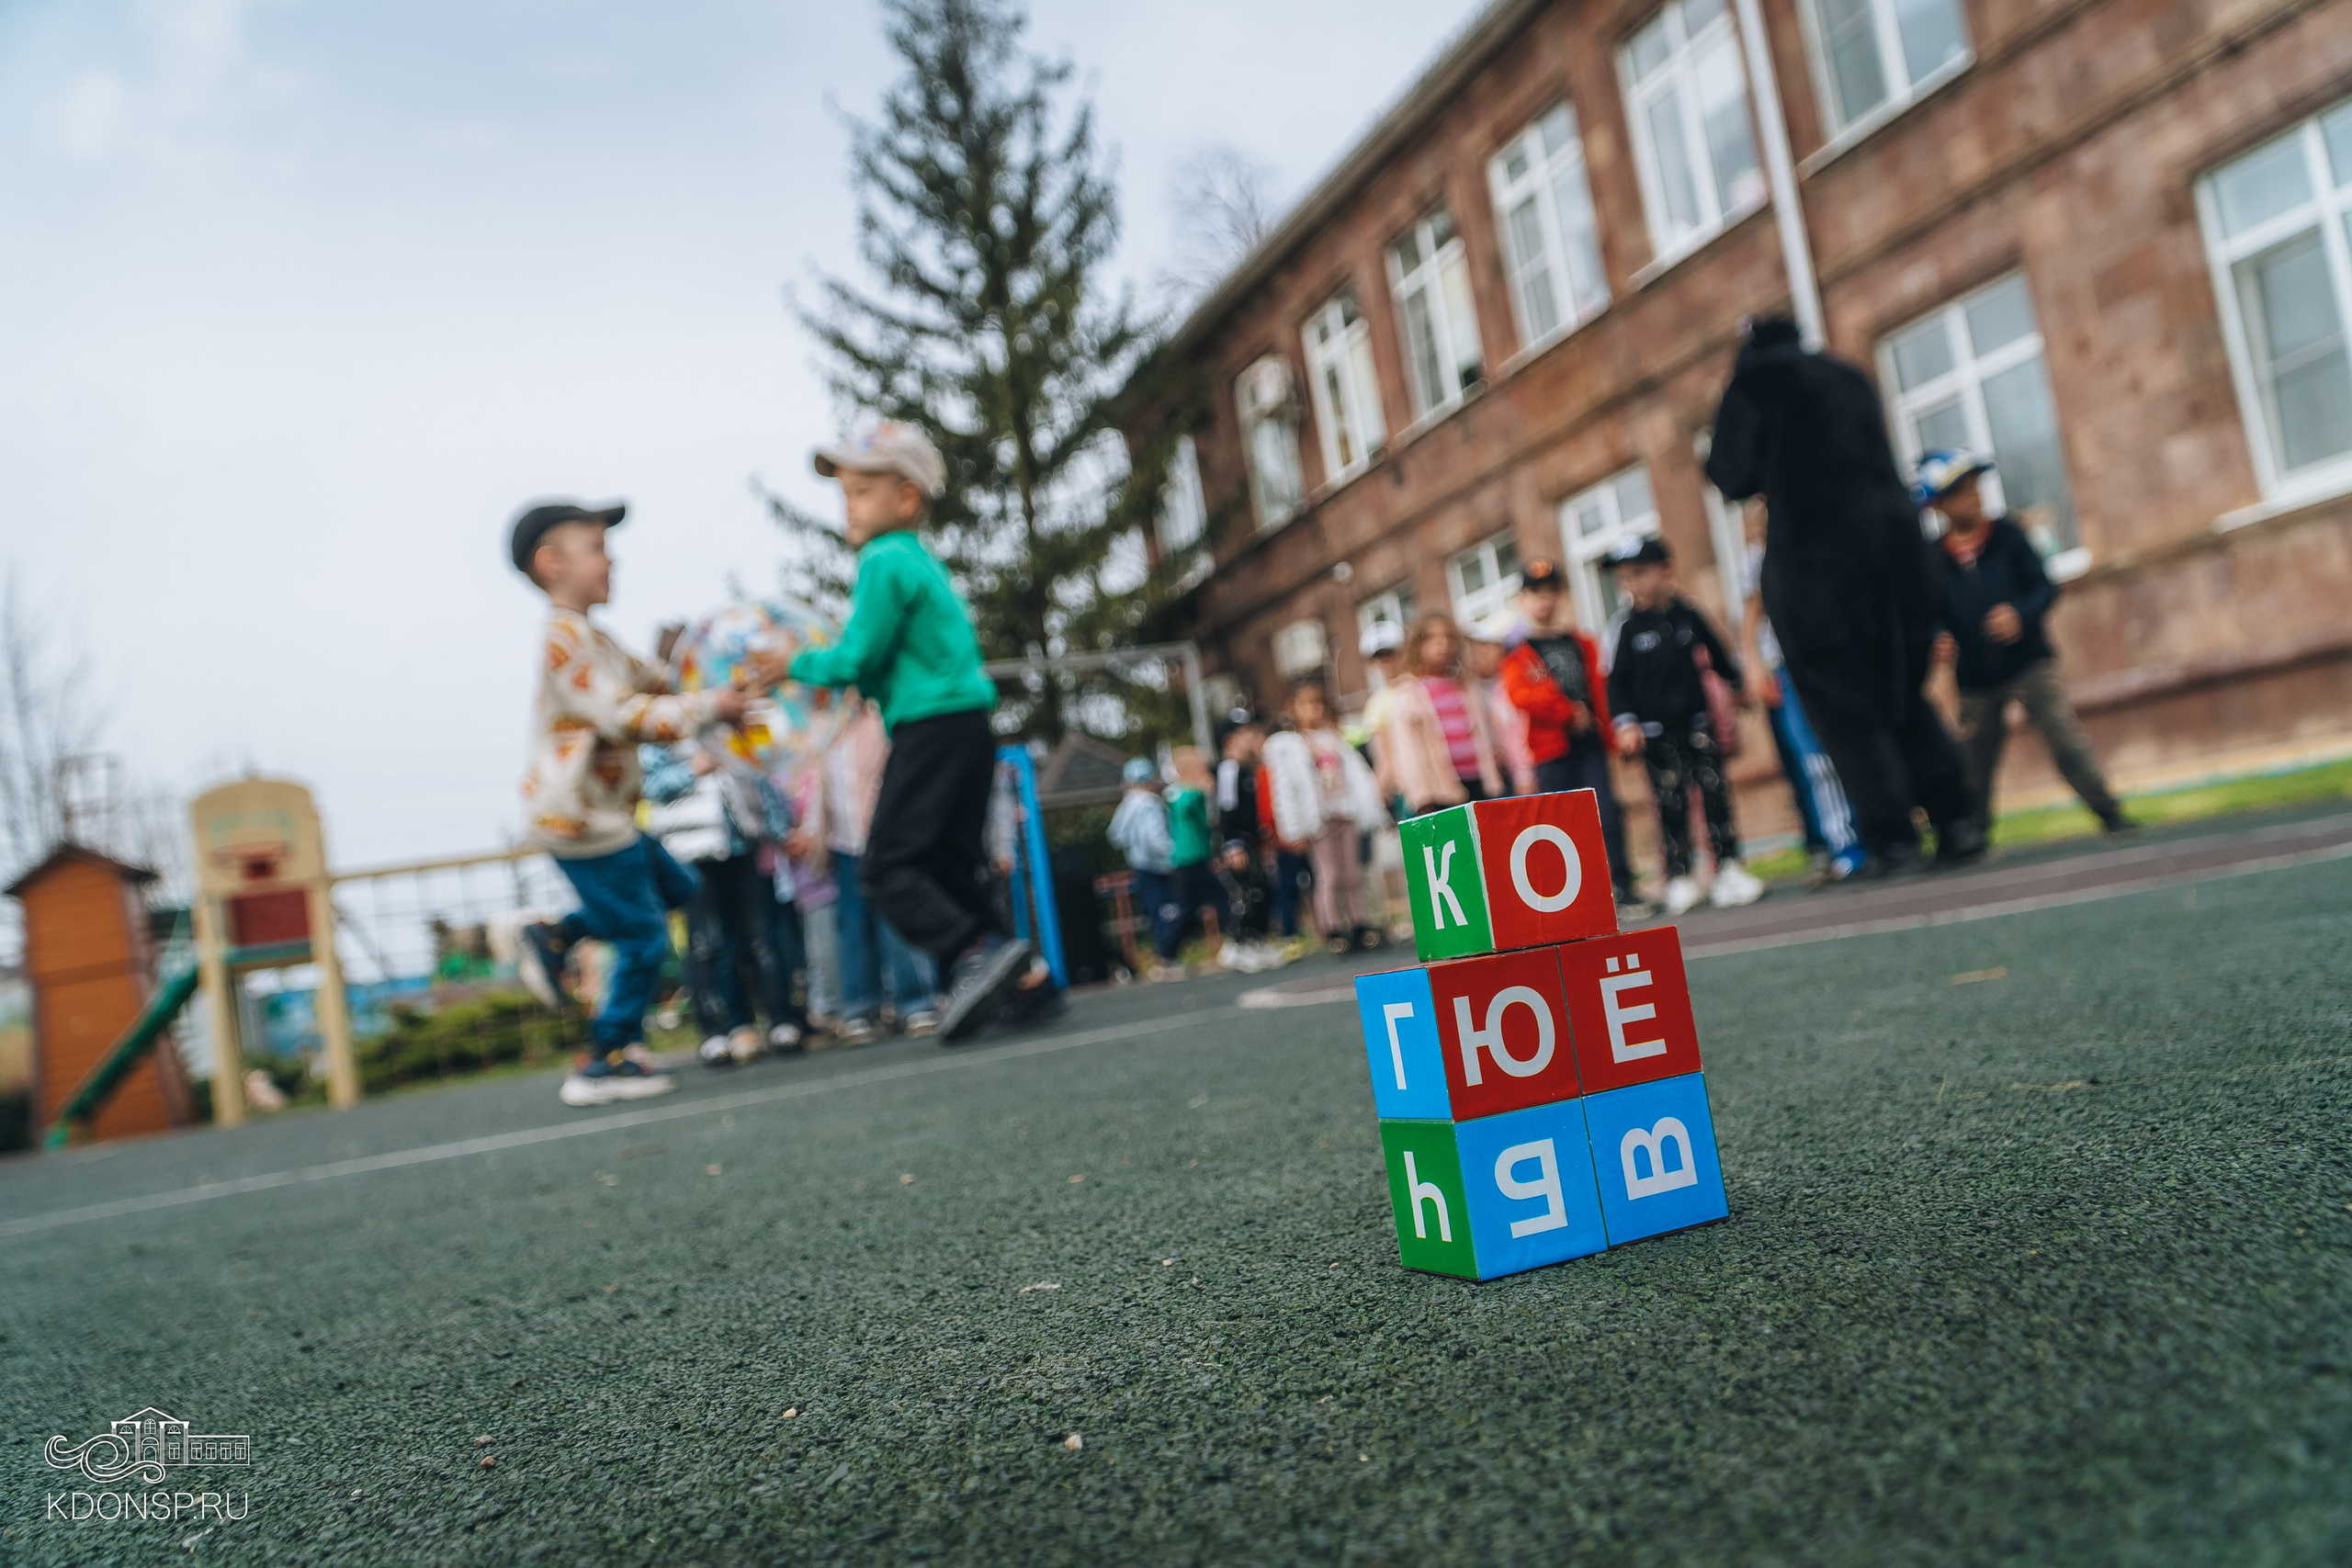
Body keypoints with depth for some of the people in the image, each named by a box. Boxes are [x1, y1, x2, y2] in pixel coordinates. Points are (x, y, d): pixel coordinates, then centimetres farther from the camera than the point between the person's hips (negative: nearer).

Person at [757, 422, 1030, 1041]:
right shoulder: (924, 560, 20)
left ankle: (977, 952, -20)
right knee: (954, 863, 12)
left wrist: (798, 663, 5)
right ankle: (1003, 972, 12)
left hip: (931, 728, -10)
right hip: (967, 726, 10)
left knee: (887, 867, -9)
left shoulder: (885, 560, -9)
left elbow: (858, 658, -11)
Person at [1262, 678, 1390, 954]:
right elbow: (1284, 790, -2)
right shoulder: (1283, 745, 3)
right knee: (1330, 874, -5)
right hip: (1317, 818, -4)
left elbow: (1357, 774, 13)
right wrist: (1294, 830, -8)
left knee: (1351, 873, 5)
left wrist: (1372, 812, 6)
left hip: (1345, 814, 4)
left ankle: (1361, 923, 10)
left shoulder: (1335, 738, 16)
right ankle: (1333, 928, 2)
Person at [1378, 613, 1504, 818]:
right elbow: (1407, 751, -3)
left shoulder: (1466, 689, 17)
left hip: (1477, 785, 5)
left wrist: (1493, 785, 13)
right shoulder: (1405, 695, 1)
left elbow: (1482, 737, 19)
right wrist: (1423, 802, -9)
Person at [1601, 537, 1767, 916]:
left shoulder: (1688, 614, 3)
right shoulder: (1624, 627, -4)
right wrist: (1625, 722, -14)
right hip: (1655, 732, -2)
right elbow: (1615, 681, -3)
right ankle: (1679, 879, 6)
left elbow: (1718, 655, 17)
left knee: (1715, 792, -1)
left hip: (1698, 723, 2)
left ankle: (1728, 870, 6)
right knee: (1671, 804, -2)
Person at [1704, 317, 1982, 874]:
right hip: (1896, 540, 6)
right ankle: (1957, 821, 7)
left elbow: (1733, 477, 3)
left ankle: (1891, 838, -7)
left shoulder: (1753, 379, 3)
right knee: (1904, 696, 15)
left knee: (1845, 707, -2)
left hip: (1814, 553, -6)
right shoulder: (1849, 376, 22)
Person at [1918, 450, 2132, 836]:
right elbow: (1933, 615, 3)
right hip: (1975, 679, 1)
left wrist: (2020, 614, -20)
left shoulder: (2007, 534, -1)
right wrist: (1940, 639, -18)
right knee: (1974, 760, 7)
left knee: (2064, 735, -10)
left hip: (2028, 661, -1)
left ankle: (2110, 814, 0)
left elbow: (2045, 587, -2)